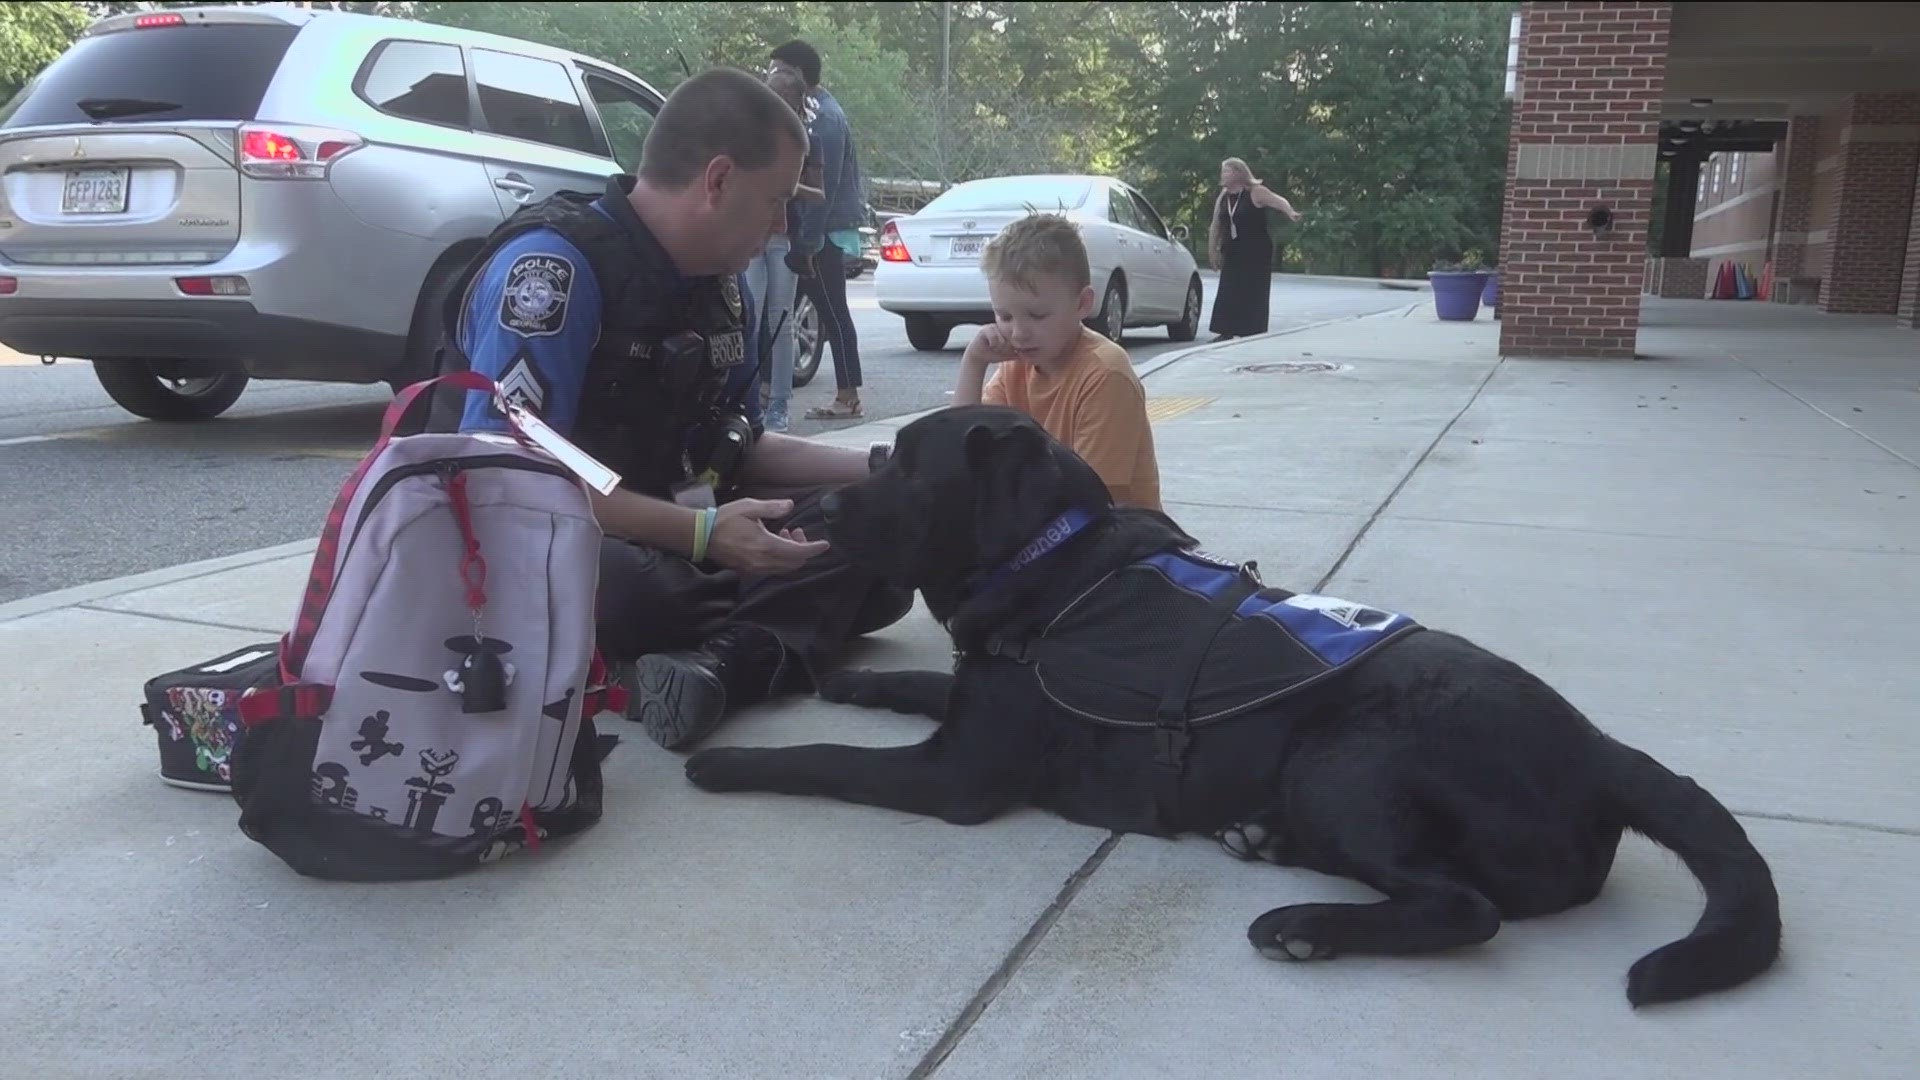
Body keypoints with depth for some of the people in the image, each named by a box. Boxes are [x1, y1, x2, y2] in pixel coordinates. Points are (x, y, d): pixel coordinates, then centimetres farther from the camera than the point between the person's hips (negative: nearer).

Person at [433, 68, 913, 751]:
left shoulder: (718, 287, 6)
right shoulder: (554, 264, -19)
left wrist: (877, 470, 7)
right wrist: (701, 533, -31)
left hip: (662, 537, 8)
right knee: (622, 583, -42)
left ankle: (719, 660, -30)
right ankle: (764, 640, -12)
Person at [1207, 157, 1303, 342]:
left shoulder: (1255, 192, -8)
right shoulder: (1223, 198, 11)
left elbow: (1279, 201, -20)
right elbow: (1216, 226, 14)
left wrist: (1290, 213, -40)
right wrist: (1213, 250, 11)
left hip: (1256, 253, -6)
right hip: (1233, 253, 6)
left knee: (1254, 294, -5)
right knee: (1228, 293, 2)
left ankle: (1254, 333, 0)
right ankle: (1226, 332, 7)